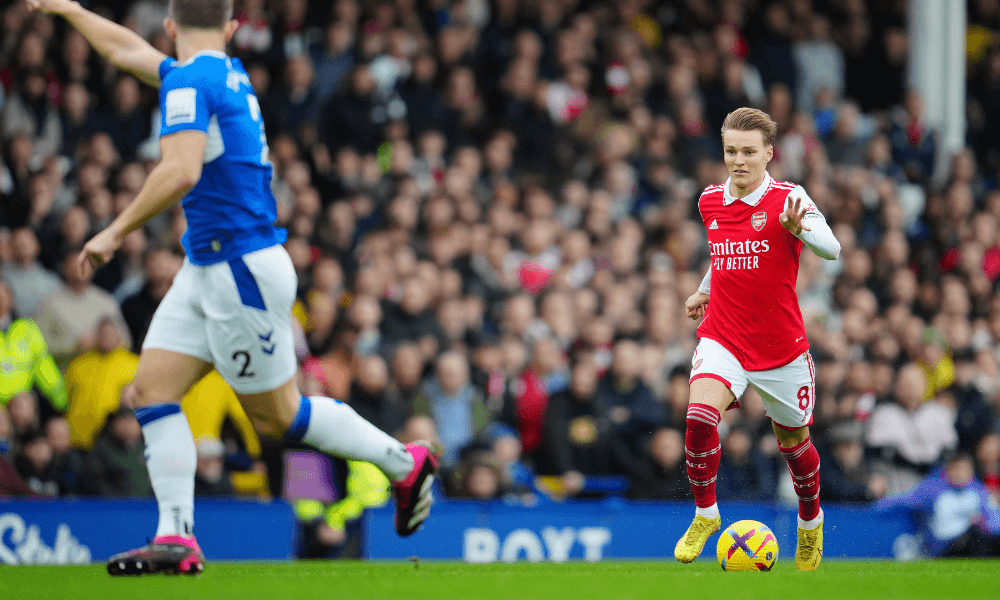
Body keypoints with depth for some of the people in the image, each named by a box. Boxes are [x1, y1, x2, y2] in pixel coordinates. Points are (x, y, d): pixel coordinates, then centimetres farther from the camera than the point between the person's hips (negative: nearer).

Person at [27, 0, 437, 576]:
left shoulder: (189, 81, -16)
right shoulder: (229, 73, 12)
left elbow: (181, 171, -30)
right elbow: (129, 50, 30)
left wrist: (116, 232, -23)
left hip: (243, 270, -9)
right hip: (205, 270, 9)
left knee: (277, 413, 2)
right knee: (151, 388, 0)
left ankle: (403, 462, 18)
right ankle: (177, 539, -4)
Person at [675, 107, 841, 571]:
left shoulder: (788, 199, -11)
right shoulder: (710, 202, 5)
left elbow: (831, 250, -26)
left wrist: (798, 230, -44)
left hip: (781, 345, -2)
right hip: (722, 338, 2)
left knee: (792, 440, 12)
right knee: (701, 413, -24)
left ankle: (810, 521, 40)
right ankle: (705, 514, -6)